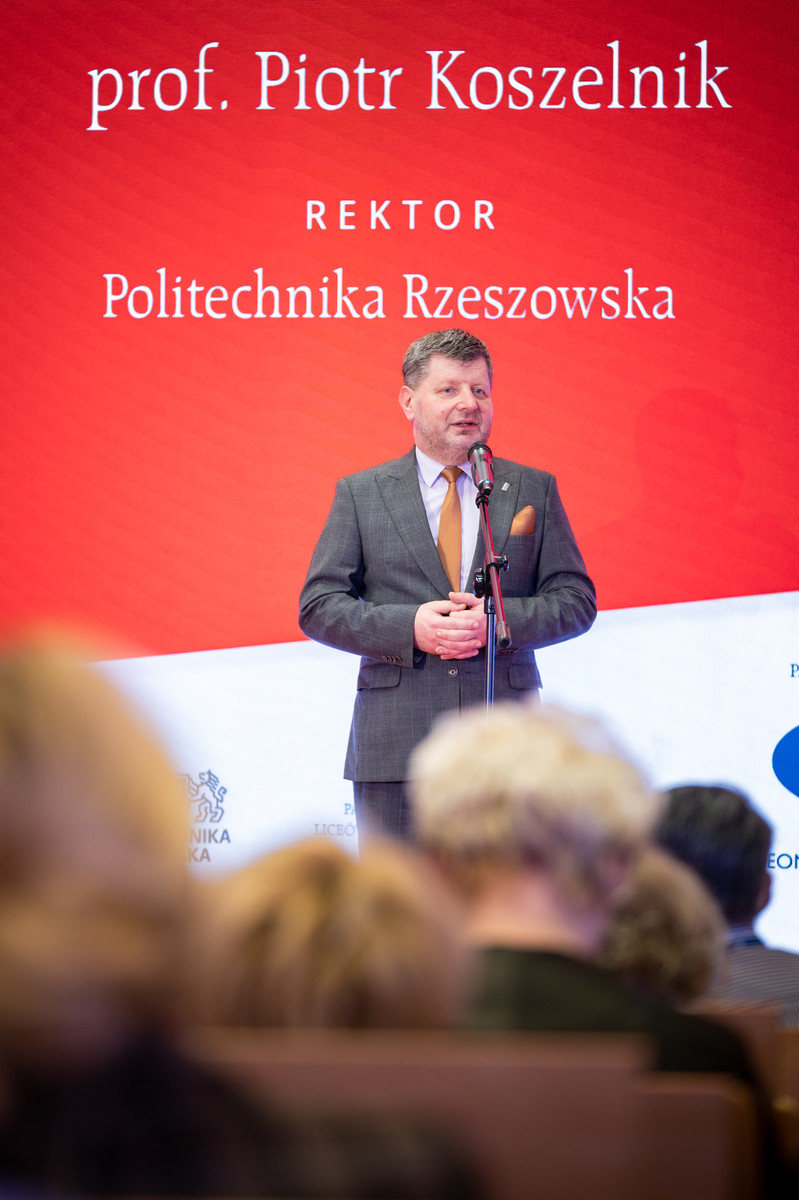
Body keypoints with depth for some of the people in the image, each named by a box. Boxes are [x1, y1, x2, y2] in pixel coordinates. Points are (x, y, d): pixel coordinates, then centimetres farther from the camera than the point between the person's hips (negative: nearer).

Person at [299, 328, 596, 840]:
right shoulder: (360, 494, 9)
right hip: (396, 747, -1)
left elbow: (576, 600, 7)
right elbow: (319, 607, 4)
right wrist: (409, 627, -13)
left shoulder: (535, 490, 11)